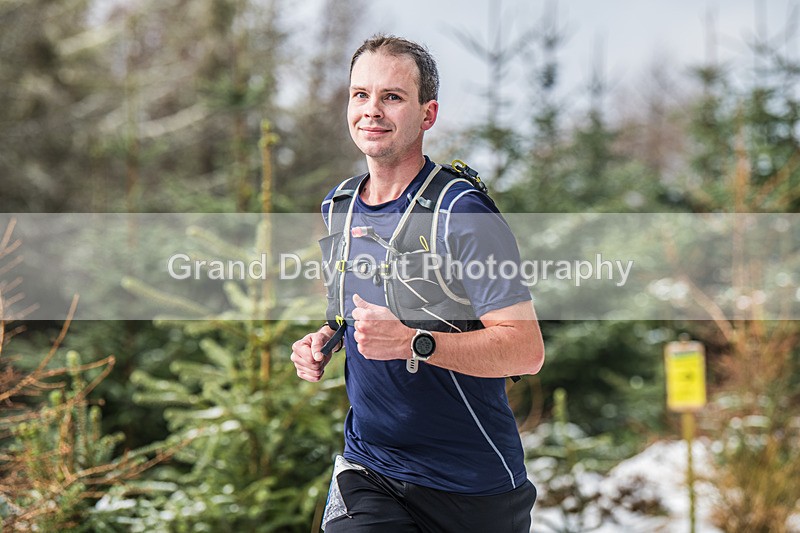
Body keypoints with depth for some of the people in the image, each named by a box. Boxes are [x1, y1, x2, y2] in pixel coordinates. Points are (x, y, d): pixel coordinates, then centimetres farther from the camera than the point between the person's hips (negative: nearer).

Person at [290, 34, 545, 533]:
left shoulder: (462, 214, -13)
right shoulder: (339, 209, 8)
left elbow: (526, 350, -18)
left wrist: (414, 343, -28)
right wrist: (325, 341, 5)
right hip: (366, 471, 4)